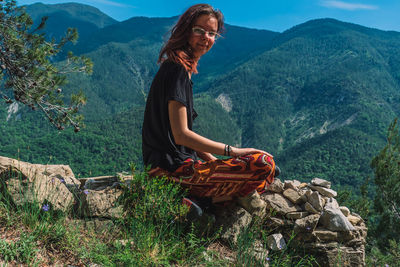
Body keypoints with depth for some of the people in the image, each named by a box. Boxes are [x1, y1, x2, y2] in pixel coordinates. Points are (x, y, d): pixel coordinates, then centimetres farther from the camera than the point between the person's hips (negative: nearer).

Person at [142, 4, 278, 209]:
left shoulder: (184, 68, 19)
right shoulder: (177, 69, -12)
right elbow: (180, 135, -18)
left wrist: (215, 161, 11)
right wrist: (232, 151, -12)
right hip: (172, 168, -10)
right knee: (264, 164, -20)